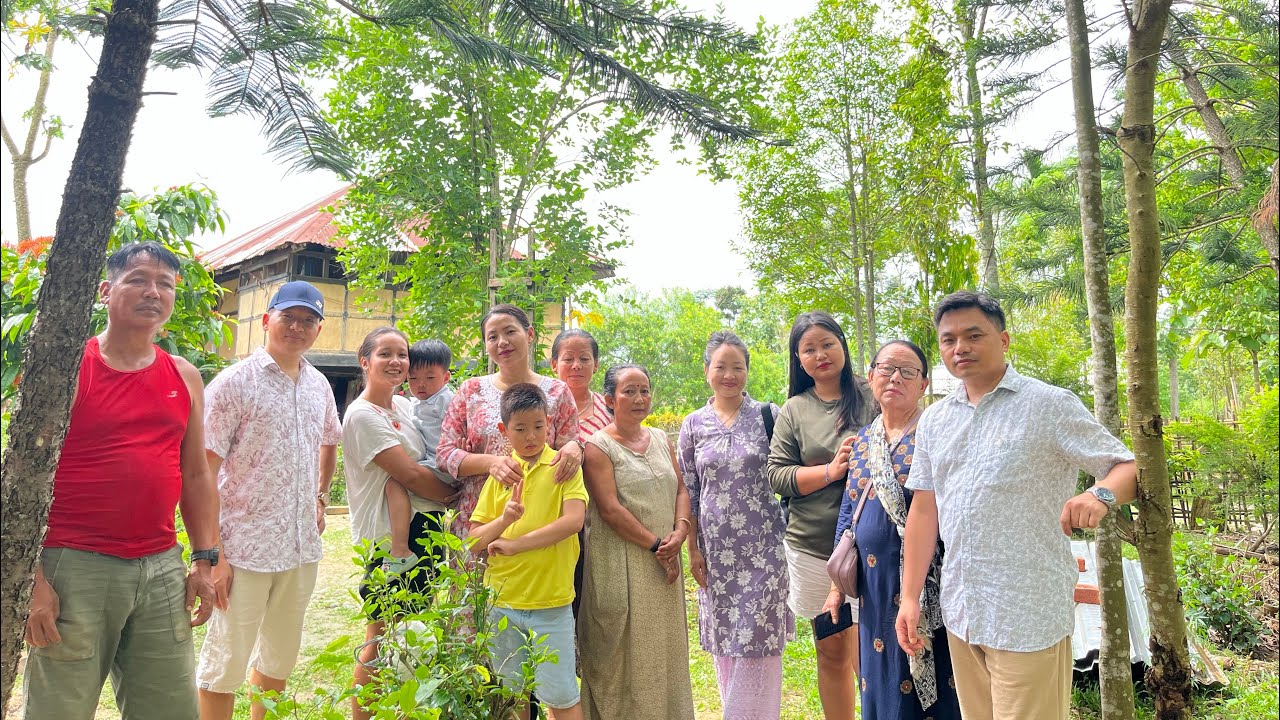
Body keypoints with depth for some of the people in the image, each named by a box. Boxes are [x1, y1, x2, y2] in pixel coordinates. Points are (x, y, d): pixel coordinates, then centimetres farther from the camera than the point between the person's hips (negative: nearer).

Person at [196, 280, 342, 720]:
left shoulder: (319, 386, 9)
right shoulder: (234, 383, -9)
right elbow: (204, 470, -13)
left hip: (302, 548, 6)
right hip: (245, 547, -6)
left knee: (281, 658, 19)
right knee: (225, 661, 5)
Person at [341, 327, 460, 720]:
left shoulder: (405, 405, 11)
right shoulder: (362, 415, -13)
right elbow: (410, 474, -18)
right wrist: (456, 493, -6)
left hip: (424, 525, 8)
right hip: (389, 532, -8)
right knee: (381, 635, 4)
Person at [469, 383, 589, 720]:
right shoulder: (499, 473, 5)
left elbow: (573, 521, -18)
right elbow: (475, 541, 3)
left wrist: (514, 544, -16)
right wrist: (504, 519, -17)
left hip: (552, 602, -3)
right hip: (502, 602, 3)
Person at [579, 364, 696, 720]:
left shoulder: (660, 439, 13)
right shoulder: (598, 446, -8)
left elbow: (681, 489, 11)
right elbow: (609, 508, -15)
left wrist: (680, 531, -7)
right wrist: (655, 544, -14)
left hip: (663, 561, 6)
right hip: (621, 563, -6)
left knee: (665, 646, 13)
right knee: (626, 653, 2)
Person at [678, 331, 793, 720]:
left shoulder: (767, 416, -1)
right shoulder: (693, 425, 4)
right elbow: (688, 493, 6)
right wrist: (693, 550, 3)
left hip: (763, 548, -2)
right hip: (716, 552, 2)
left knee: (758, 641, 1)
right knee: (724, 641, 12)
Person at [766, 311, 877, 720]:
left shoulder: (871, 397, 1)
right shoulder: (794, 410, 5)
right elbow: (776, 475, 0)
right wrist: (830, 471, -14)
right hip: (811, 547, 2)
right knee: (831, 652, 15)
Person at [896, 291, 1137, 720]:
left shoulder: (1050, 405, -5)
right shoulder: (934, 420, 9)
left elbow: (1128, 468, -7)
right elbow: (924, 509, 11)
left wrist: (1101, 494, -30)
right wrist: (910, 596, 7)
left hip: (1028, 616, -5)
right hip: (959, 612, 5)